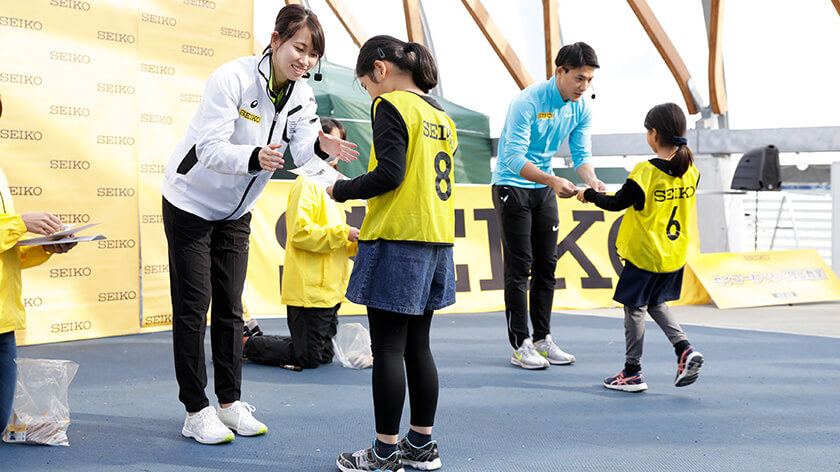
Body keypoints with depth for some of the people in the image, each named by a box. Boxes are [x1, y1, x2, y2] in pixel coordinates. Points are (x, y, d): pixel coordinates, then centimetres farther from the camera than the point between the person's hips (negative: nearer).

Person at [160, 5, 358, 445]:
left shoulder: (301, 94, -4)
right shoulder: (233, 78, -24)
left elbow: (302, 147, -20)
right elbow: (210, 148, -31)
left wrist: (322, 146, -44)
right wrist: (254, 158, -50)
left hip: (235, 211, 6)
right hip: (191, 202, -6)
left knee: (230, 307, 10)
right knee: (192, 307, -3)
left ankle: (229, 402, 19)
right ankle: (196, 411, 4)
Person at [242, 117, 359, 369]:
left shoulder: (328, 185, 20)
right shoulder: (307, 183, -10)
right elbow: (300, 233, -21)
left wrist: (354, 243, 6)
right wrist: (343, 233, -18)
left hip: (328, 289, 10)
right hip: (309, 289, -10)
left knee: (324, 355, 13)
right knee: (308, 358, -8)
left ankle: (254, 335, 23)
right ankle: (245, 344, 7)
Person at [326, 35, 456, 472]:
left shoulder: (392, 106, -8)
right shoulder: (440, 115, 16)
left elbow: (389, 174, -18)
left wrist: (341, 189, -3)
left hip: (397, 240, -8)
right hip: (435, 240, 8)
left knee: (387, 348, -2)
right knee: (417, 346, 13)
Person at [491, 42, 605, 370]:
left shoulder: (581, 109, -3)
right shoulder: (528, 102, -24)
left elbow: (581, 155, 0)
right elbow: (515, 159, -29)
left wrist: (592, 180, -23)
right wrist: (553, 180, -41)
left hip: (544, 189, 7)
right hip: (511, 186, -7)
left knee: (546, 265, 8)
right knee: (519, 267, -7)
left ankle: (543, 339, 17)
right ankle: (520, 345, -1)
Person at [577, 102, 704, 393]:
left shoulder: (645, 172, -20)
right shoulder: (690, 170, 0)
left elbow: (617, 203, -12)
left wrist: (590, 195, 4)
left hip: (644, 254, -6)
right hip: (675, 255, 6)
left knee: (635, 309, 6)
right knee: (656, 303, 23)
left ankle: (633, 373, 12)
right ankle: (685, 349, 6)